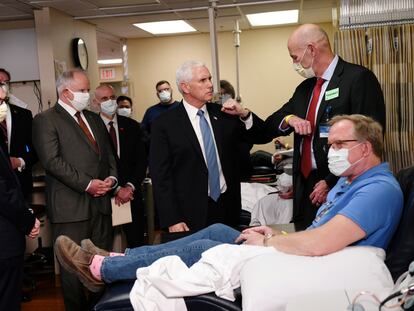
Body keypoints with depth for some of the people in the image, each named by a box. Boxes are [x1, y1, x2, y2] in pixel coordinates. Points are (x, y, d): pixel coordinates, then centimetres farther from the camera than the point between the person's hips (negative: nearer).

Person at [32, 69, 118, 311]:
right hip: (71, 206, -6)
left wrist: (112, 178, 1)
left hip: (101, 202, 6)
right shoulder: (46, 120, -3)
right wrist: (87, 184, -15)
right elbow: (52, 161, -13)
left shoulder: (94, 119, 19)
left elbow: (109, 153, 21)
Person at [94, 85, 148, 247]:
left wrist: (130, 187, -6)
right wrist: (116, 189, -11)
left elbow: (142, 161, 6)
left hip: (132, 194, 3)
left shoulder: (131, 126, 7)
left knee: (137, 243, 5)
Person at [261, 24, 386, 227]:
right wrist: (289, 119, -6)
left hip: (340, 187, -6)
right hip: (306, 187, 6)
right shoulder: (304, 88, 16)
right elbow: (270, 126, 17)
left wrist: (331, 182, -15)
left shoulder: (359, 78, -7)